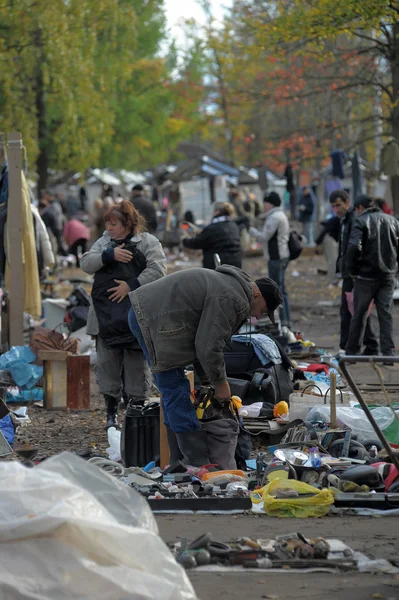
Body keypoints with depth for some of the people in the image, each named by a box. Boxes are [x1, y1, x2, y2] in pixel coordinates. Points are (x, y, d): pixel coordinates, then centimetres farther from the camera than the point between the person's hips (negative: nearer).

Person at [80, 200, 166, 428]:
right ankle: (112, 412, 17)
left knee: (137, 365, 1)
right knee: (107, 363, 7)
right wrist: (109, 255, -15)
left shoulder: (147, 242, -3)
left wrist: (132, 286, -19)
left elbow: (158, 269, -14)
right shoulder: (104, 242, 12)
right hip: (106, 316, 4)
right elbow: (86, 264, 1)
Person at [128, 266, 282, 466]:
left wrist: (207, 380, 21)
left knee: (174, 392, 15)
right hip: (155, 320, -11)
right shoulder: (231, 299, -16)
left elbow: (203, 340, 22)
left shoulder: (229, 284, 19)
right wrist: (220, 382, -2)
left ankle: (180, 461, 19)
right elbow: (209, 346, -16)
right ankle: (198, 463, -9)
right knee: (176, 392, -10)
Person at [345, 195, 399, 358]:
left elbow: (354, 247, -20)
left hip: (366, 275, -4)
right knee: (386, 314, 5)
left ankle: (352, 350, 11)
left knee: (359, 314, 5)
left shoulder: (361, 222, -7)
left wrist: (352, 269, -8)